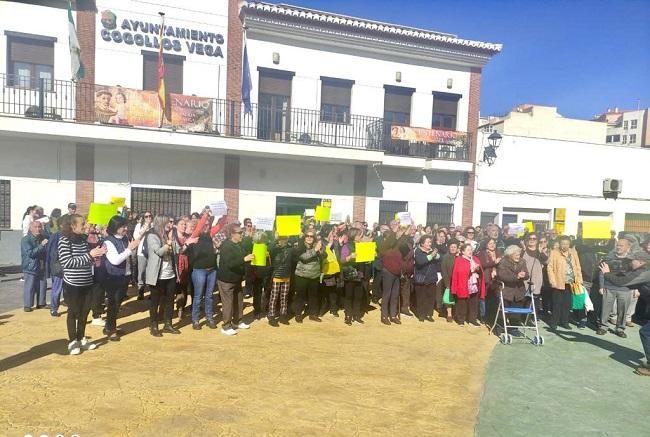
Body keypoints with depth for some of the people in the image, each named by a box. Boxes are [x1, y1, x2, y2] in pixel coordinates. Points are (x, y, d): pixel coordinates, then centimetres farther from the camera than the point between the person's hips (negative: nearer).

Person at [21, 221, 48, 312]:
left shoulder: (43, 238, 7)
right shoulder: (26, 240, -8)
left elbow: (48, 251, 20)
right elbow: (30, 253, -19)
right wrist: (41, 245, -26)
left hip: (42, 267, 5)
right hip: (31, 267, -5)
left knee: (42, 286, 9)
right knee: (29, 287, -1)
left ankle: (41, 303, 22)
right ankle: (27, 305, 11)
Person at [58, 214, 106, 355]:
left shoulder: (83, 239, 7)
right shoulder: (64, 240, -12)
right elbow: (67, 262, -20)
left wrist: (97, 254, -4)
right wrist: (89, 255, -22)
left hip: (87, 283, 6)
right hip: (72, 284, -6)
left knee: (84, 311, 14)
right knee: (73, 312, 6)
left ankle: (81, 339, 29)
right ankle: (72, 342, 19)